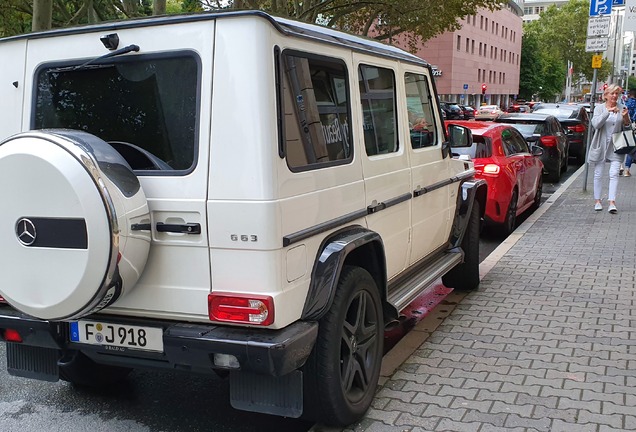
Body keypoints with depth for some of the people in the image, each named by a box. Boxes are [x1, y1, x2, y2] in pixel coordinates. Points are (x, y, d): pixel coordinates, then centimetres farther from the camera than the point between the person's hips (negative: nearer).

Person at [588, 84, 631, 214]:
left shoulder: (622, 108, 3)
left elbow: (627, 127, 4)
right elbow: (595, 124, -15)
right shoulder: (599, 108, 0)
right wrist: (608, 112, -26)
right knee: (598, 174, 7)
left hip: (616, 146, 0)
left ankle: (612, 202, -13)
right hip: (601, 144, 0)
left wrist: (626, 118, -17)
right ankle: (597, 200, 18)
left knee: (614, 174, -10)